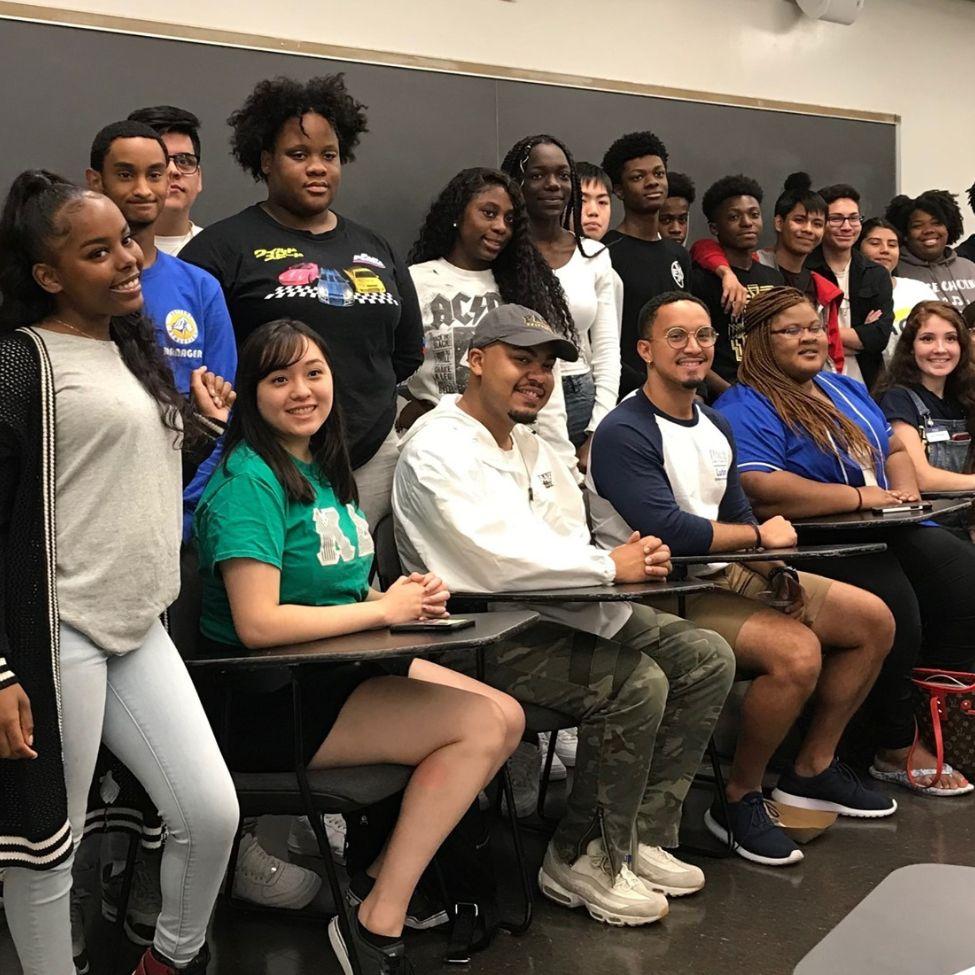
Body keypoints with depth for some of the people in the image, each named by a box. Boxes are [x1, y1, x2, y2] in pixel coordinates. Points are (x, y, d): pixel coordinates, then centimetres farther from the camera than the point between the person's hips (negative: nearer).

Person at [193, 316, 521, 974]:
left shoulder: (323, 469, 12)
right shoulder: (248, 482, -16)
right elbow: (258, 624, -25)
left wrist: (412, 596, -3)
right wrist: (384, 608, -17)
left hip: (346, 668, 9)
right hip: (272, 701, -9)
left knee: (507, 717, -3)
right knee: (479, 726, -18)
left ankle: (385, 878, 5)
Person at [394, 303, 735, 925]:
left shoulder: (530, 445, 19)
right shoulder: (438, 450, -12)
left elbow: (574, 543, 15)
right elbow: (498, 561, -25)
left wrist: (629, 560, -9)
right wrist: (610, 564, -17)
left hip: (556, 612, 10)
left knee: (708, 658, 1)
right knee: (638, 683, -26)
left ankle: (643, 837, 8)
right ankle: (582, 862, -5)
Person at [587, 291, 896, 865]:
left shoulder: (716, 426, 14)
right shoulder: (625, 433, -15)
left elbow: (738, 516, 14)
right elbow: (667, 531, -25)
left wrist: (775, 569, -7)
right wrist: (760, 536, -12)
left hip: (725, 575, 10)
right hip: (661, 590, -9)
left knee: (875, 621, 7)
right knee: (797, 650, -30)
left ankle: (814, 769, 21)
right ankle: (740, 801, -8)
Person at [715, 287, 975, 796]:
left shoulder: (846, 389, 24)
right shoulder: (743, 409, -5)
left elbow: (894, 449, 31)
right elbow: (761, 492, -20)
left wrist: (904, 488, 6)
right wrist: (859, 496, -14)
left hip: (887, 529, 7)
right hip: (814, 544, -7)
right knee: (890, 599, -30)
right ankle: (896, 749, -11)